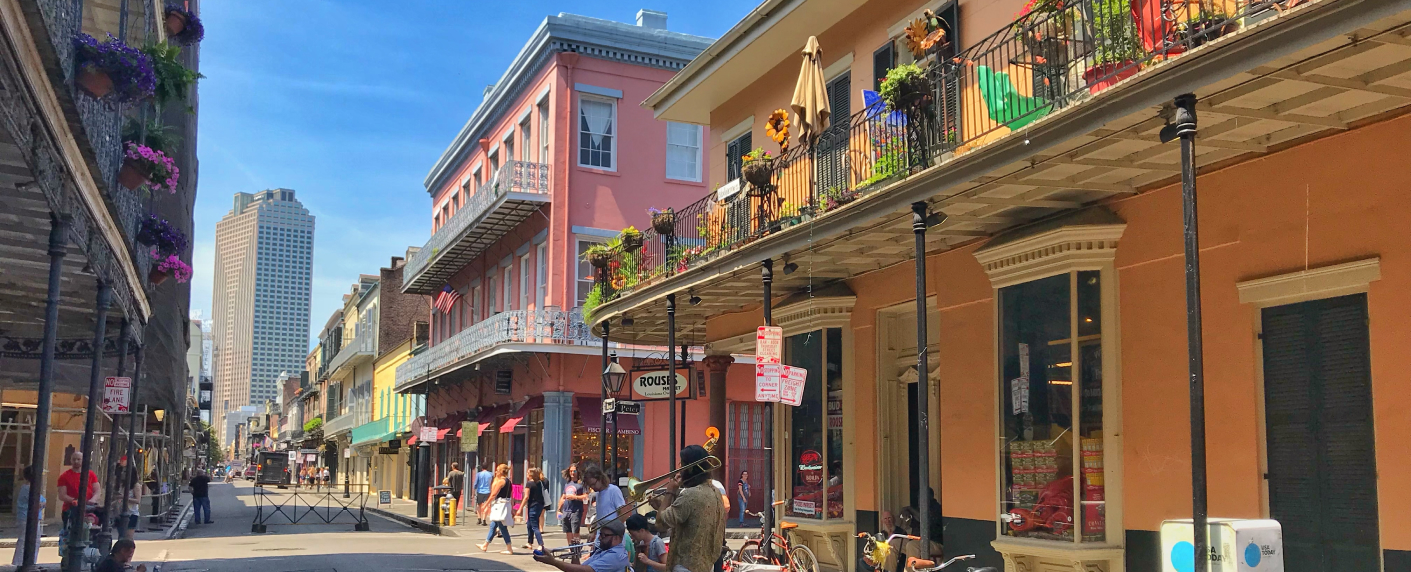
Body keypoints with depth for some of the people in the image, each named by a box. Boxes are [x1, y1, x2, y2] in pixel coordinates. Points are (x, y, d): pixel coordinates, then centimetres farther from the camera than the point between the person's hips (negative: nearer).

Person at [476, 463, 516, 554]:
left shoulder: (501, 481, -14)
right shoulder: (508, 482, 13)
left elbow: (494, 495, -14)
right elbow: (511, 497, 15)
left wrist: (485, 505, -7)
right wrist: (512, 509, 18)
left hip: (500, 505, -10)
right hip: (506, 505, 10)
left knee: (503, 527, -7)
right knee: (493, 526, 17)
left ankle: (509, 549, -7)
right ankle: (485, 545, 27)